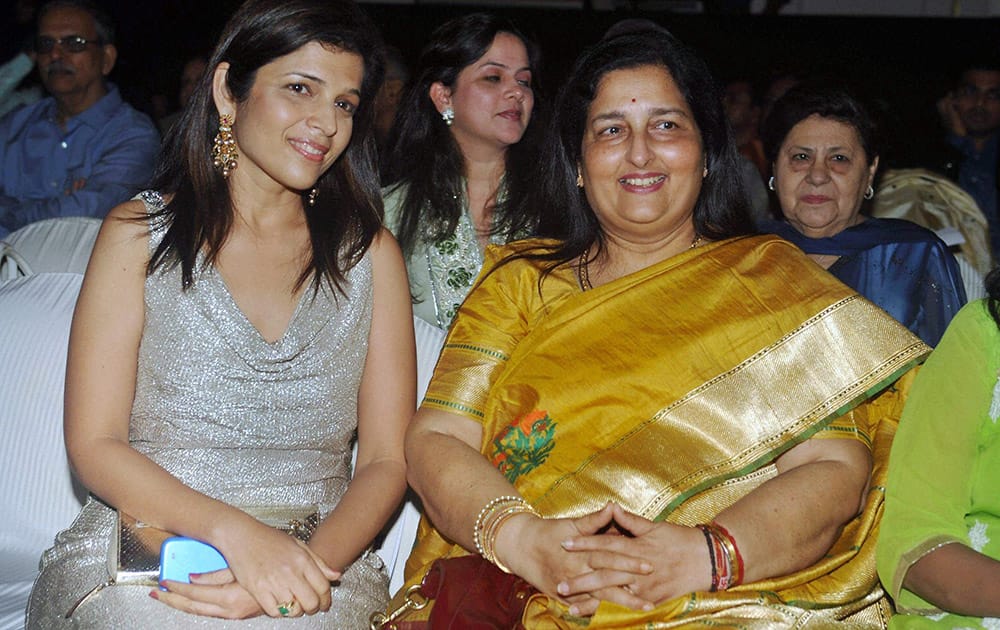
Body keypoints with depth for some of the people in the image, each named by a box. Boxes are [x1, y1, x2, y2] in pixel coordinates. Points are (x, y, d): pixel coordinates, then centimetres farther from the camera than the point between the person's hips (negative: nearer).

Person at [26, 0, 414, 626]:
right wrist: (233, 531, -19)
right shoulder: (139, 233, 5)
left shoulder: (370, 252, 10)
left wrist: (312, 565, -16)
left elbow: (387, 458, 5)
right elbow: (94, 444, -2)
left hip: (321, 568, 1)